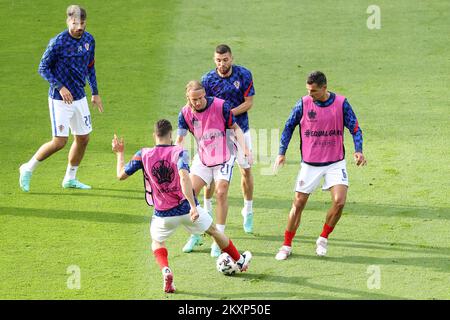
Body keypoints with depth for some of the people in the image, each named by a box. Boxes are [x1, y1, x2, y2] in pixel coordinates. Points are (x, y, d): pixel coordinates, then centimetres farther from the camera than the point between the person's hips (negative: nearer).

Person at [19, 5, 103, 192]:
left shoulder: (89, 40, 3)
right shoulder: (58, 42, -17)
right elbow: (43, 68, -11)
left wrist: (95, 93, 16)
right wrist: (60, 87, -22)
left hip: (80, 97, 7)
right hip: (60, 99, -7)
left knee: (83, 139, 10)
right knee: (59, 142, -11)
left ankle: (70, 179, 27)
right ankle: (28, 169, 9)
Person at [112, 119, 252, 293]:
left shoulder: (143, 155, -5)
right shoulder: (179, 152, -11)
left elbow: (121, 175, 2)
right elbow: (184, 176, -28)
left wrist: (120, 153, 19)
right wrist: (193, 206, -32)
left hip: (163, 214, 1)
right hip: (186, 208, -1)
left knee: (157, 243, 27)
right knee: (214, 231, 26)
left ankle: (165, 270, -5)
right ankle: (240, 261, 44)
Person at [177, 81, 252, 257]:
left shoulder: (220, 106, -18)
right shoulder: (185, 113, -10)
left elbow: (235, 128, -8)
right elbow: (179, 139, -8)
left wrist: (244, 148, -19)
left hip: (225, 156, -3)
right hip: (202, 158, 3)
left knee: (221, 192, -14)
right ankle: (195, 235, 14)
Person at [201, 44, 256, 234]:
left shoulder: (244, 74, -10)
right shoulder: (208, 79, -10)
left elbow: (248, 103, -10)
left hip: (240, 129, 0)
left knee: (246, 170, 4)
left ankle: (248, 211, 21)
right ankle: (207, 209, 18)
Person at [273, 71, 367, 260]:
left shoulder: (341, 103, -8)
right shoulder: (303, 104, -6)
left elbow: (355, 129, -1)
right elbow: (289, 127, 5)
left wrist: (358, 151, -17)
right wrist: (282, 152, -1)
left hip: (335, 163, 0)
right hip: (310, 164, 0)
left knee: (339, 201, -16)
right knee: (298, 204, 1)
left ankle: (323, 238, 7)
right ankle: (286, 246, 15)